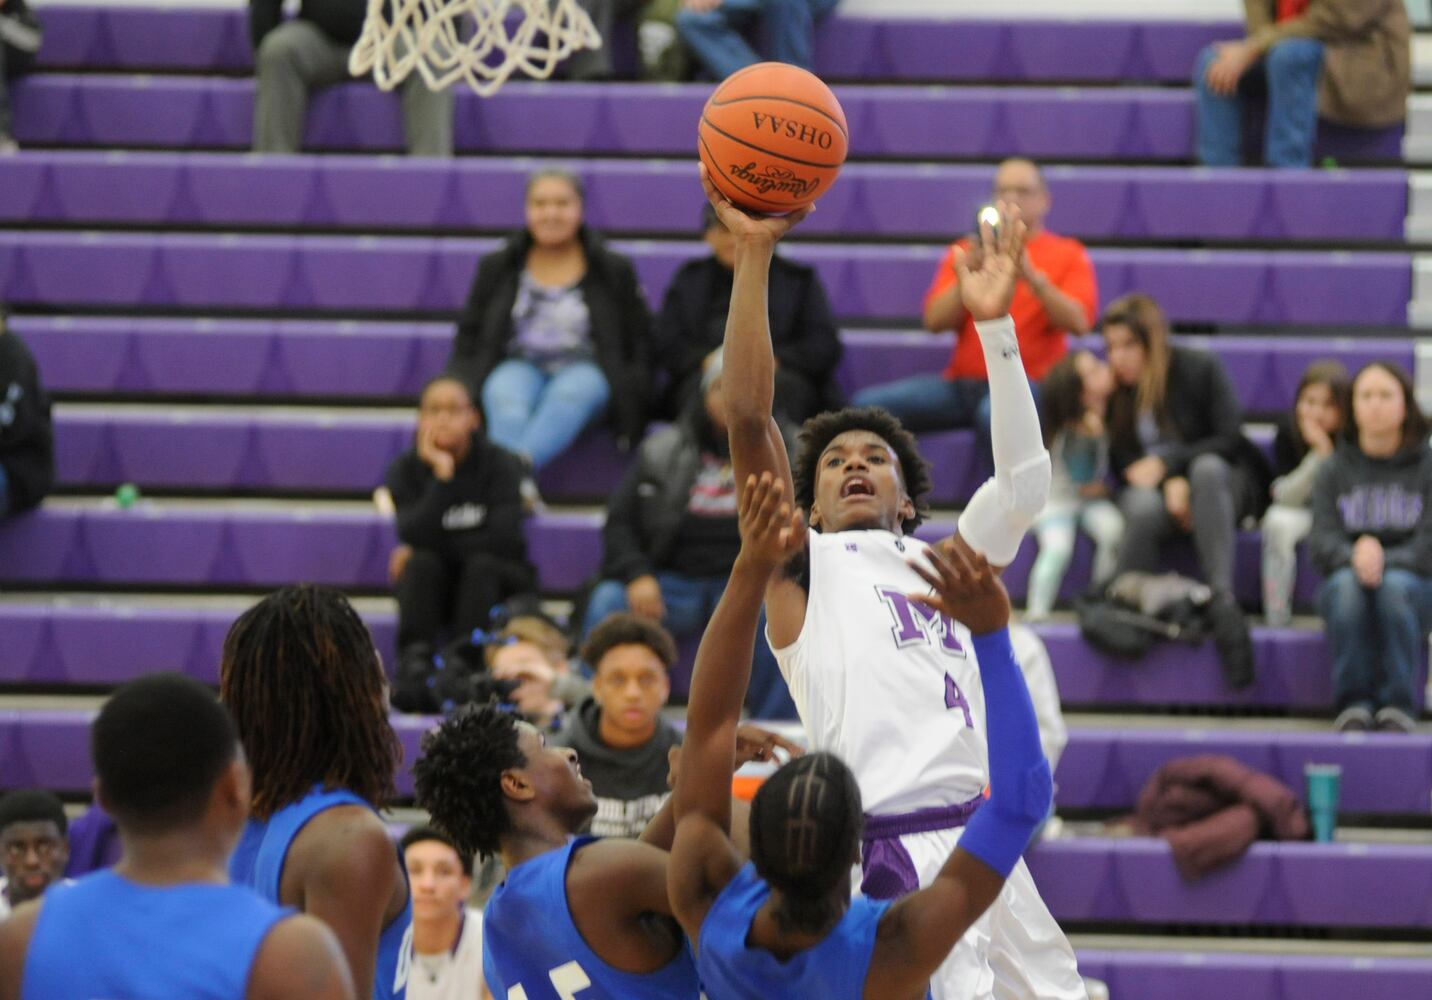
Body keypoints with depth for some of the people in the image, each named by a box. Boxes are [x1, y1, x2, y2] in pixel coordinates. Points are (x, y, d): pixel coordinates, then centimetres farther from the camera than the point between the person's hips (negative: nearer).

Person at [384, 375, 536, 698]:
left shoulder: (500, 463, -11)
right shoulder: (405, 468, -8)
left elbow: (503, 538, -23)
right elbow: (415, 535, -24)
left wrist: (435, 546, -19)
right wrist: (441, 474, -30)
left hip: (493, 580, -1)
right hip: (430, 586, 1)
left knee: (482, 563, -32)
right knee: (421, 561, -29)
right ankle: (416, 657, -33)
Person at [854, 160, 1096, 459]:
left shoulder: (1068, 255, 9)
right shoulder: (965, 252, 17)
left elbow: (1078, 322, -7)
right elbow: (934, 321, 5)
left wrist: (1032, 278, -18)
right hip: (962, 382, 4)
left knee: (994, 414, -40)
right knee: (868, 405, -16)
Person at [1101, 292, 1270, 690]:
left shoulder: (1200, 369, -8)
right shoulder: (1115, 388, -1)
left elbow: (1230, 440, -10)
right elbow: (1123, 461, -1)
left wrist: (1166, 462, -19)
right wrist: (1170, 485, -20)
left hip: (1221, 480, -1)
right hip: (1154, 487, 1)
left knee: (1207, 468, -40)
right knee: (1143, 509, -38)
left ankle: (1222, 598, -46)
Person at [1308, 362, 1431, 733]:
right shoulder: (1334, 470, 7)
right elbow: (1321, 540, -3)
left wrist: (1385, 561, -25)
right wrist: (1355, 557, -25)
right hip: (1344, 580, 1)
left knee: (1395, 586, -36)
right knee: (1346, 584, -34)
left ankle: (1398, 706, -32)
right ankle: (1353, 704, -32)